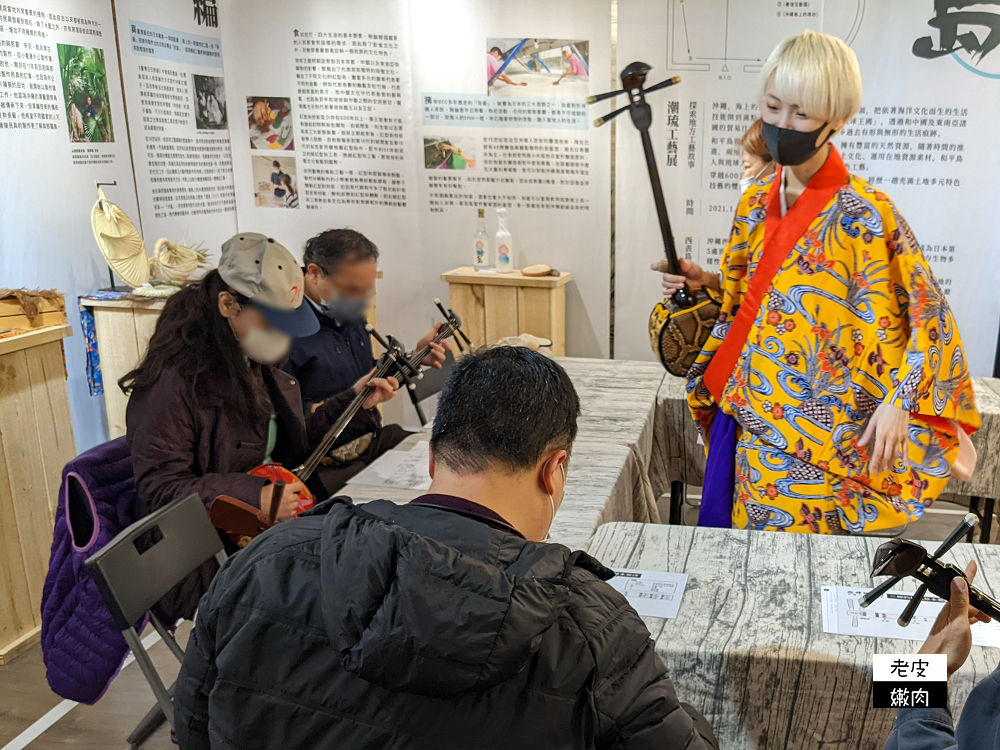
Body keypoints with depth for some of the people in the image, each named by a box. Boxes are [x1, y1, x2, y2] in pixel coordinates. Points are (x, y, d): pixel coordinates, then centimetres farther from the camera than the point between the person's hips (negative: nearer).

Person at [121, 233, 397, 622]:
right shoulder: (173, 379, -16)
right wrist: (256, 499, -26)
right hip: (209, 559, -8)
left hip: (273, 525, 8)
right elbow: (160, 489, -18)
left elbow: (295, 442, 21)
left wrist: (354, 401, 10)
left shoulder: (258, 363, 11)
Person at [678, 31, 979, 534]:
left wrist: (899, 402, -16)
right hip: (746, 412, 6)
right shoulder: (757, 201, 7)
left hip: (813, 432, -6)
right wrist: (705, 284, 1)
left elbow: (924, 316, -9)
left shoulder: (864, 213, -12)